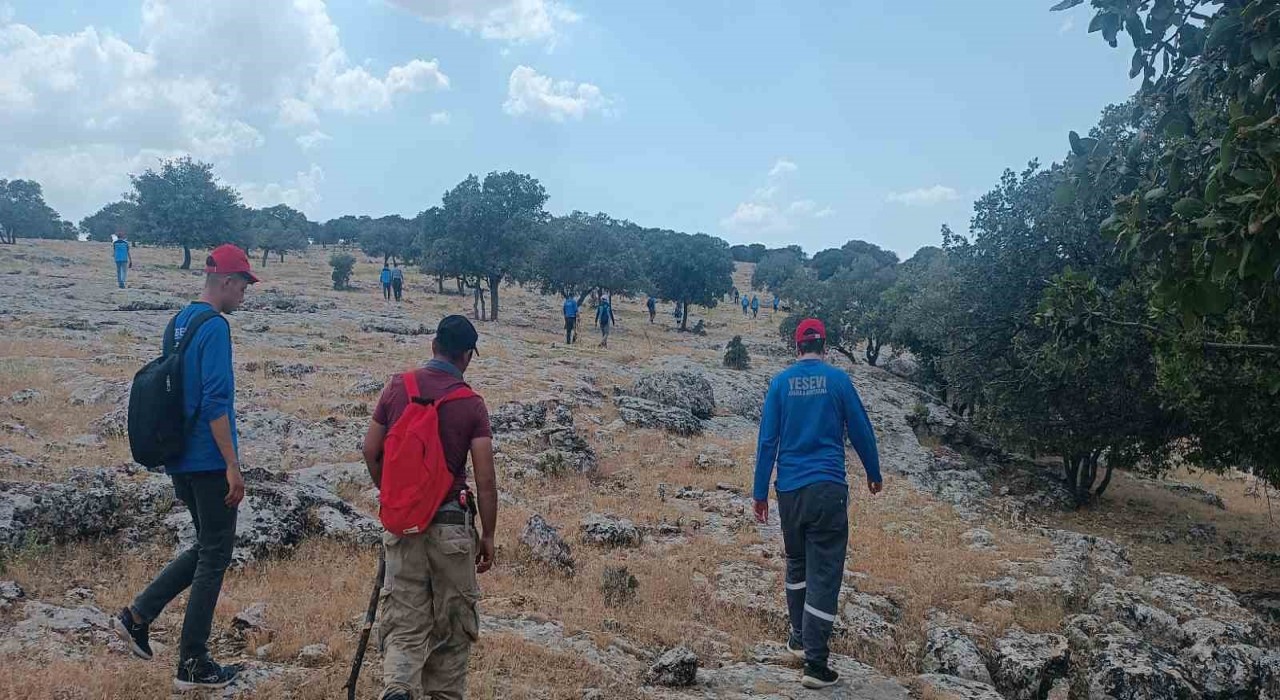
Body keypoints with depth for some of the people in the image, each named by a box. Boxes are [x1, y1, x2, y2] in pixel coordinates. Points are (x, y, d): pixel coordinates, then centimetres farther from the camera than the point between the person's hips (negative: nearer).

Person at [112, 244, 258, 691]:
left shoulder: (179, 322, 12)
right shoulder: (215, 326, -16)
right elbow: (215, 402, -22)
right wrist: (232, 465, -20)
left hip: (179, 459, 9)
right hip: (209, 462, -9)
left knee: (207, 548, 20)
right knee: (214, 556, 1)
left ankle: (137, 616, 15)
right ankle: (192, 665, 8)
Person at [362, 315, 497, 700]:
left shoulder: (397, 387, -1)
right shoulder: (472, 404, -9)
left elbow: (370, 451, 4)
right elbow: (485, 480, -10)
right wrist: (488, 536, 1)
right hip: (451, 525, -2)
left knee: (404, 623, 9)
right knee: (453, 625, 15)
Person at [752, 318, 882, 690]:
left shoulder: (781, 382, 3)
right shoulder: (838, 379, -2)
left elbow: (767, 440, 2)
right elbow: (861, 431, 4)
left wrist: (760, 492, 7)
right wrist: (873, 474, 20)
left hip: (789, 489, 3)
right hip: (828, 488, -3)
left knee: (797, 562, 23)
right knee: (824, 572, -2)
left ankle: (799, 636, 32)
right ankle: (815, 661, -4)